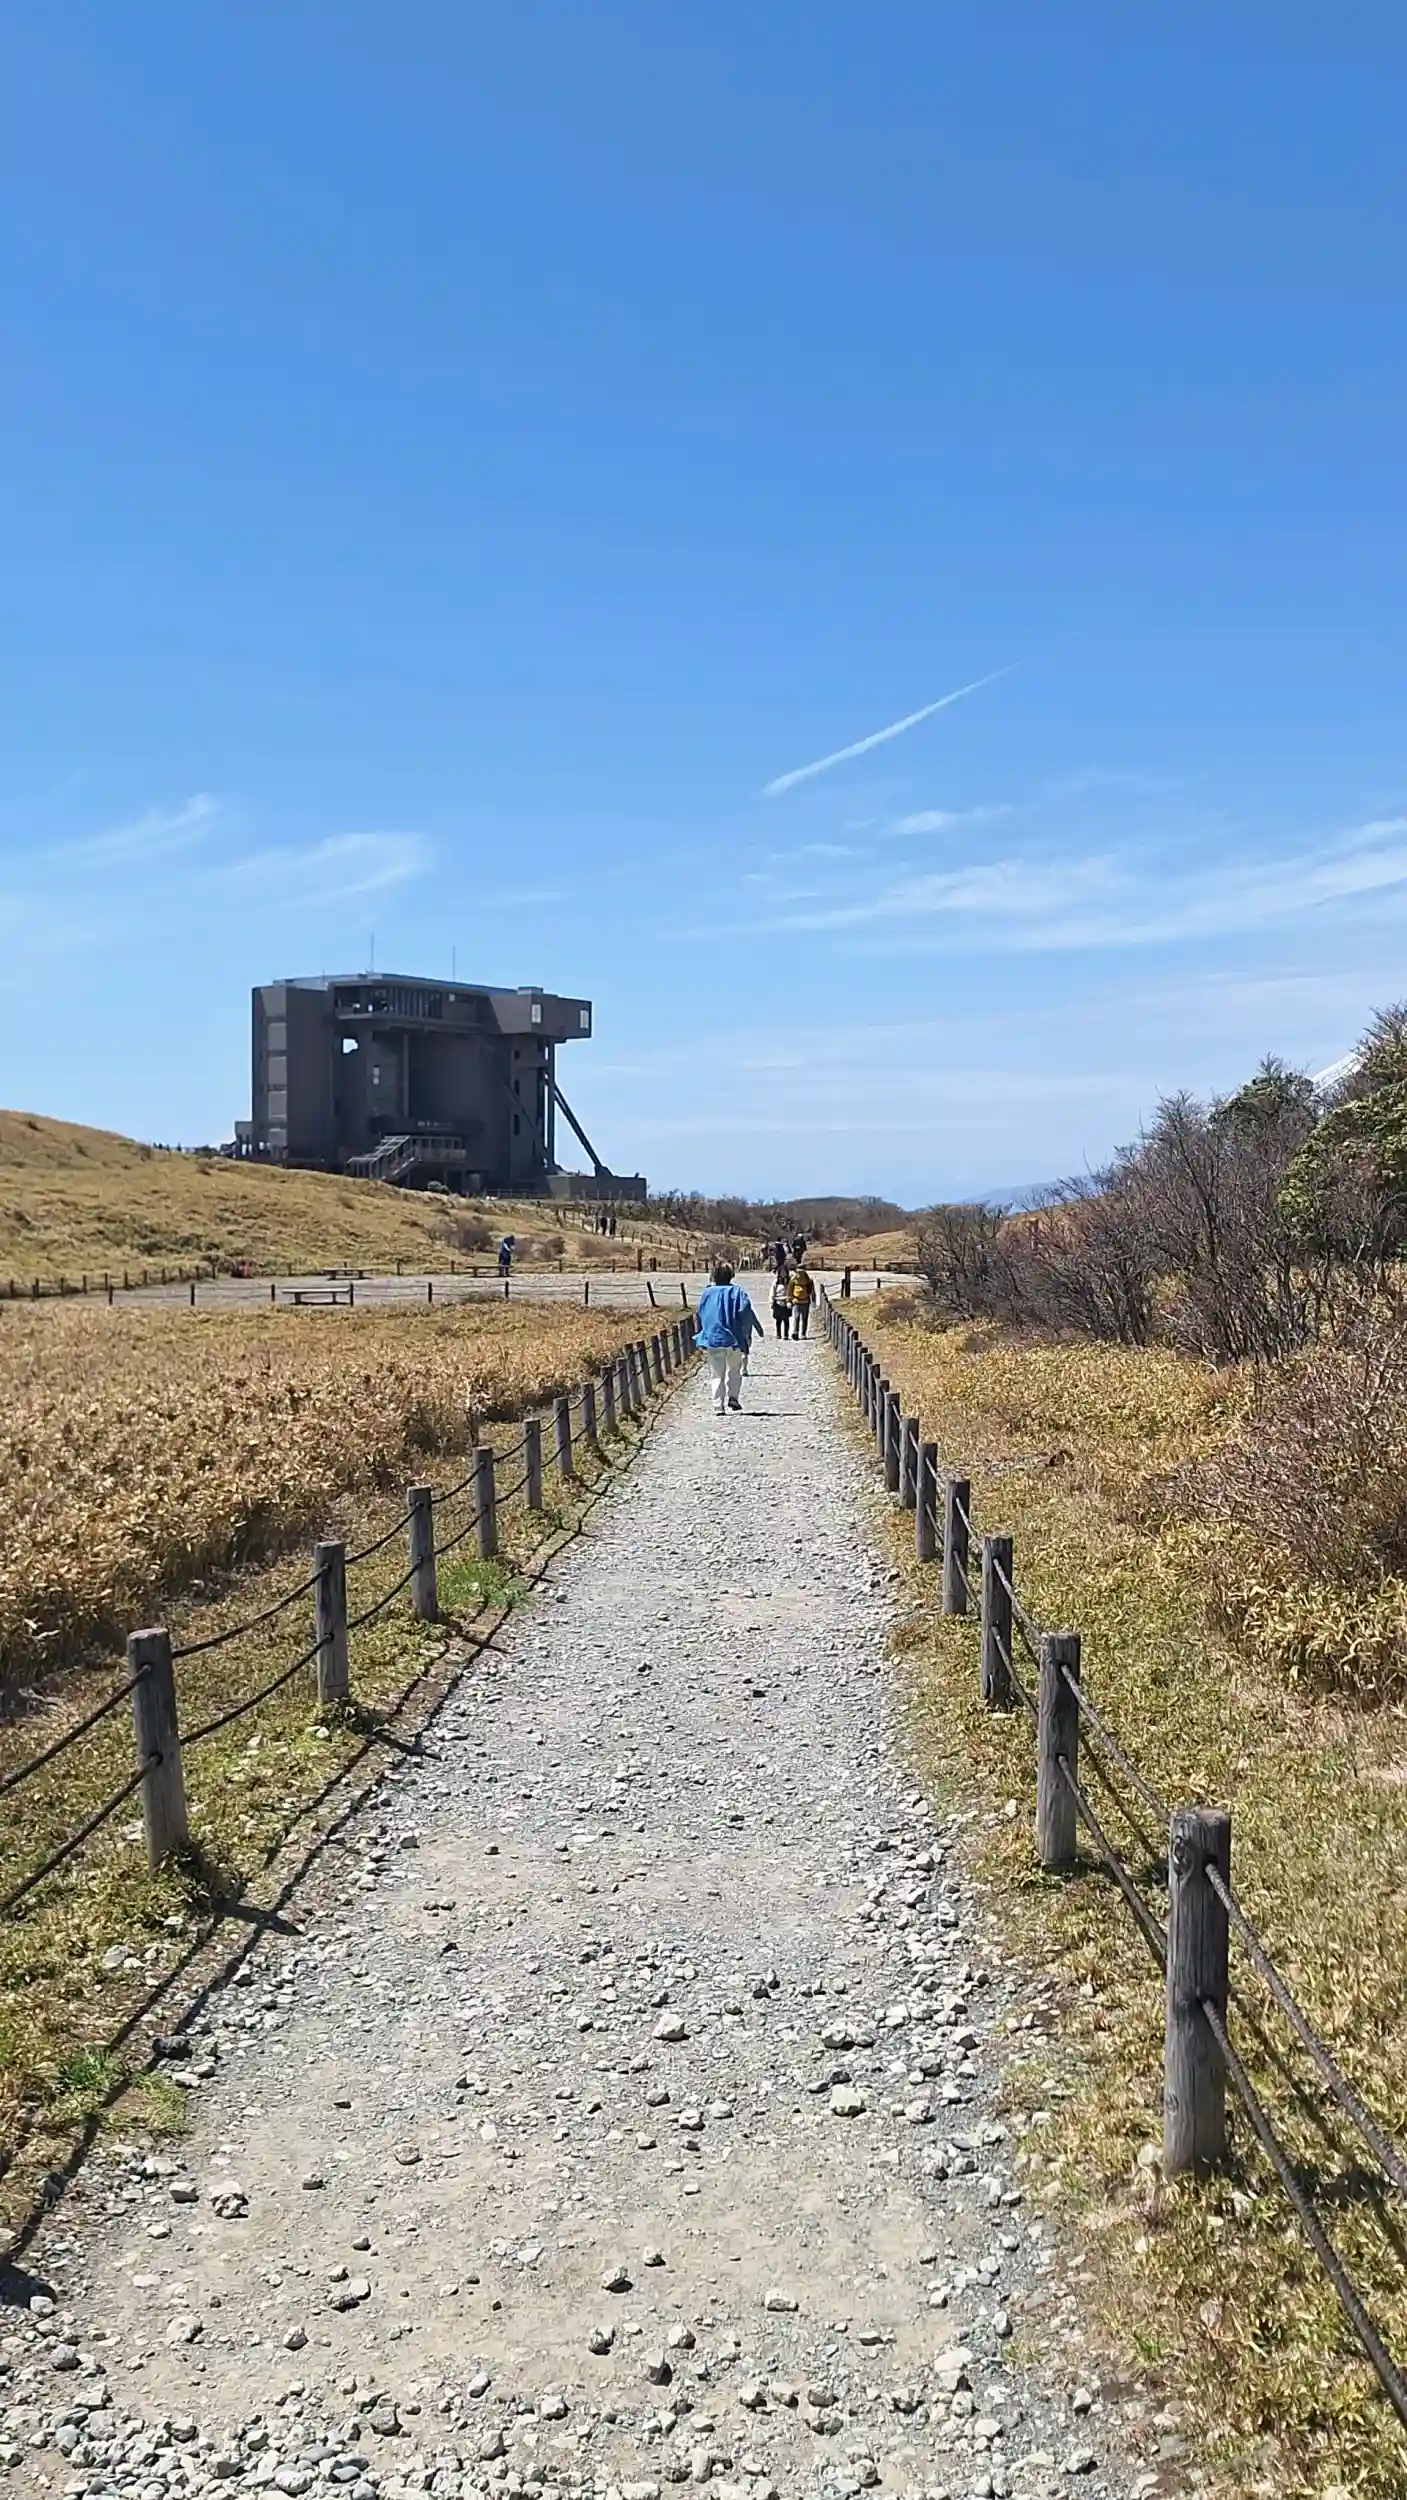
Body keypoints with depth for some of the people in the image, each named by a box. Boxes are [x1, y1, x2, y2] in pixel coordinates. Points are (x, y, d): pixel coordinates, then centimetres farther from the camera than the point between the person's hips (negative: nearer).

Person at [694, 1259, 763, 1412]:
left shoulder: (706, 1293, 3)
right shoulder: (736, 1291, -3)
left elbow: (700, 1316, 10)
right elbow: (746, 1312, -11)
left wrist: (700, 1337, 19)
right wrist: (758, 1328, -6)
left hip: (712, 1339, 1)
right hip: (733, 1339, -1)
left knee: (717, 1374, 7)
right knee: (734, 1371, 16)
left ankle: (718, 1405, -1)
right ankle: (733, 1397, 0)